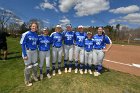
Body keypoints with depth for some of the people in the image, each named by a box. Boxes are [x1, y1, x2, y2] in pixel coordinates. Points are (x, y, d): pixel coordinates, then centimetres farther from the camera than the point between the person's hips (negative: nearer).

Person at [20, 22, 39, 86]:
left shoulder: (36, 35, 2)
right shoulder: (26, 34, -15)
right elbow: (22, 44, -15)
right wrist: (25, 55, -17)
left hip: (35, 51, 5)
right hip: (28, 51, -5)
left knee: (35, 65, 17)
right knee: (28, 66, 3)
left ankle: (35, 76, 41)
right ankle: (27, 81, 25)